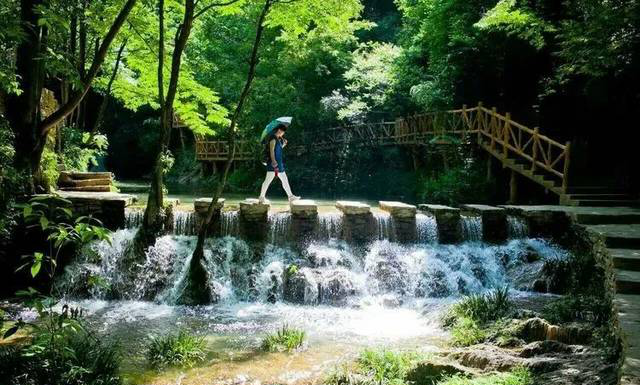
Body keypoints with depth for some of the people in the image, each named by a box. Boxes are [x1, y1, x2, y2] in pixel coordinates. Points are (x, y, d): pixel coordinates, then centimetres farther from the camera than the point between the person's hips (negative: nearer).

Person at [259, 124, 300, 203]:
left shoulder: (279, 139, 17)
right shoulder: (273, 138, -11)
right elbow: (271, 150, -21)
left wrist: (284, 144, 10)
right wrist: (273, 161, -31)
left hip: (279, 163, 10)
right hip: (274, 163, -10)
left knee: (285, 180, 12)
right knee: (268, 180, -9)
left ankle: (291, 196, 18)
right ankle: (261, 197, -5)